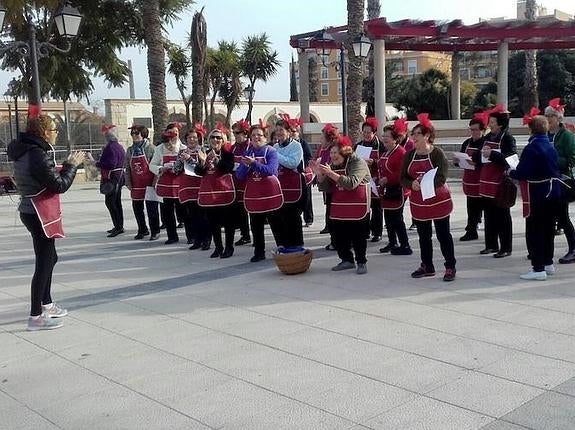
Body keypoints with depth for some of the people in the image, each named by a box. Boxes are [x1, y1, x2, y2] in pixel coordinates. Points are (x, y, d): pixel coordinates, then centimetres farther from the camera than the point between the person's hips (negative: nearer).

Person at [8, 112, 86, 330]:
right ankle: (36, 316, 2)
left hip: (31, 212, 10)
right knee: (44, 263, -4)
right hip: (40, 215, -10)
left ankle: (46, 304, 34)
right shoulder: (38, 155, -21)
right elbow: (60, 185, -18)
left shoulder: (25, 151, 10)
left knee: (49, 258, 21)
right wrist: (72, 165, -6)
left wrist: (66, 165, 9)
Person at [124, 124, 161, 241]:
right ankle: (142, 230, 25)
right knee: (137, 208, 11)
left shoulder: (150, 148, -7)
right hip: (135, 185, 6)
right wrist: (128, 183, 6)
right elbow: (127, 168, 13)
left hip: (149, 184, -6)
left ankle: (155, 231, 10)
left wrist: (155, 183, -12)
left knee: (152, 208, -1)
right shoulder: (130, 150, 10)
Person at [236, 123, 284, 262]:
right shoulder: (247, 153, 6)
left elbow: (270, 170, -22)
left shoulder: (271, 152, -6)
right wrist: (245, 165, -17)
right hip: (253, 195, 4)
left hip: (270, 194, -4)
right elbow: (239, 175, 3)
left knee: (276, 225, 2)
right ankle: (259, 253, 20)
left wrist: (254, 163, -30)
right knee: (256, 227, 10)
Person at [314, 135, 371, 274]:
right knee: (339, 236, 8)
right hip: (338, 208, 7)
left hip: (358, 208, -7)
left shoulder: (358, 163, -13)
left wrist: (331, 173, -34)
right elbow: (324, 187, 8)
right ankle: (347, 260, 23)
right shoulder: (332, 165, 9)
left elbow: (351, 183, -29)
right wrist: (319, 174, -10)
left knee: (358, 237, -1)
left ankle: (361, 262, 13)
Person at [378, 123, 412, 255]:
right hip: (387, 190, 9)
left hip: (397, 191, -9)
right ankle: (392, 243, 28)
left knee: (397, 219, -6)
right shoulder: (386, 153, 13)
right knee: (388, 218, 16)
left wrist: (387, 179, -23)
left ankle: (405, 247, 1)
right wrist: (379, 179, 10)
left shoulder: (401, 152, -16)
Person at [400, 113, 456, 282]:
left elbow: (442, 178, -18)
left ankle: (450, 267, 12)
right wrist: (412, 184, -20)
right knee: (423, 236, 13)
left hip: (439, 200, -5)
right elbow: (403, 178, 1)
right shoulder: (409, 155, 3)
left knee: (443, 234, 2)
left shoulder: (437, 153, -12)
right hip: (418, 202, 5)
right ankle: (427, 266, 26)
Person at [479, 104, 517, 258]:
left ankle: (505, 248, 8)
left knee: (502, 217, 0)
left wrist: (493, 155, -26)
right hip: (487, 183, 8)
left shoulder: (507, 139, -10)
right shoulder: (488, 137, 12)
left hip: (500, 185, -8)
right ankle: (491, 245, 24)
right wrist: (476, 160, 2)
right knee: (489, 215, 14)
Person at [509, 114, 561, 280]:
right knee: (548, 228, 17)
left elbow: (522, 173, -22)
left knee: (534, 231, -4)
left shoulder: (530, 148, -18)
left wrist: (510, 172, -3)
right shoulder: (551, 147, 6)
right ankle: (548, 263, 28)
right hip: (553, 192, 8)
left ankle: (538, 268, -5)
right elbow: (556, 168, 14)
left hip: (537, 195, -8)